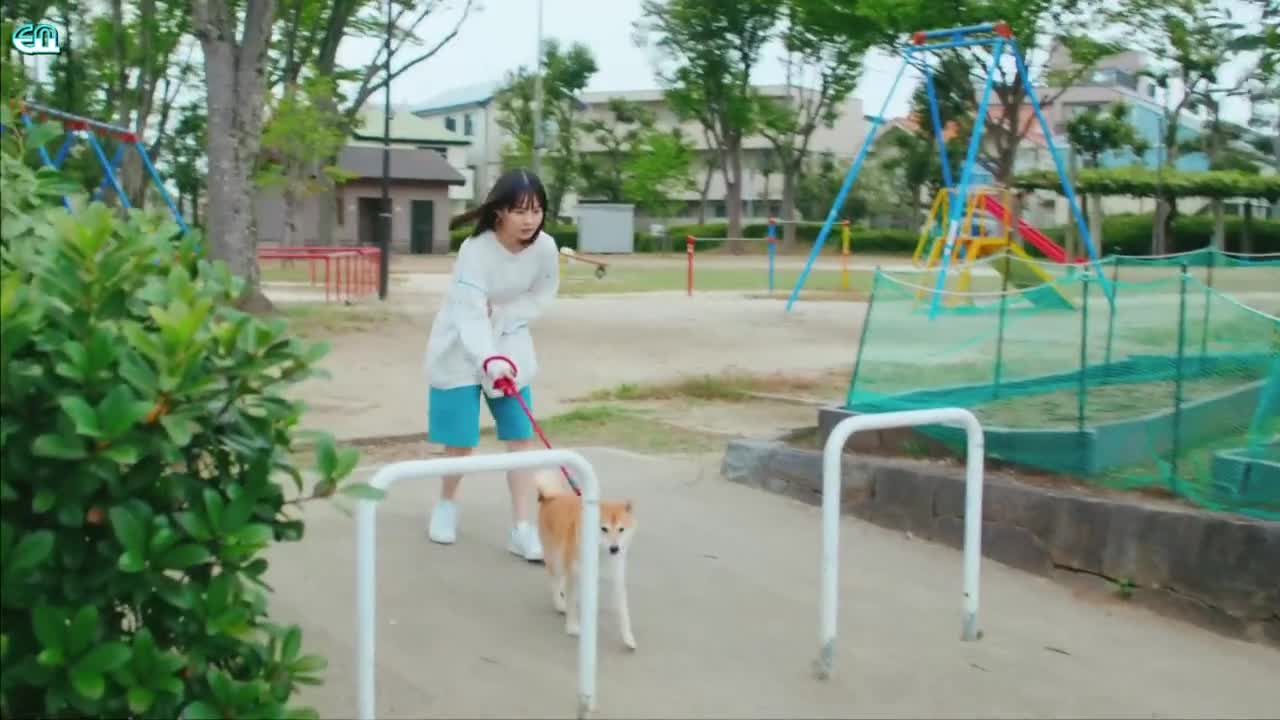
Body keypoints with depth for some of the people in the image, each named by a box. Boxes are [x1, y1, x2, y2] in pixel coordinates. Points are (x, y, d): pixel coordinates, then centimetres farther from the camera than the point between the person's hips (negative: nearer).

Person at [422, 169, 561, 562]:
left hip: (510, 347, 4)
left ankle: (523, 529, 5)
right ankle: (446, 504, 31)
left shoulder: (545, 247, -14)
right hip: (462, 350, -4)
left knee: (521, 437, -2)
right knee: (461, 441, 1)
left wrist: (505, 313, -13)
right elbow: (469, 314, -36)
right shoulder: (476, 249, -27)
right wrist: (488, 359, -50)